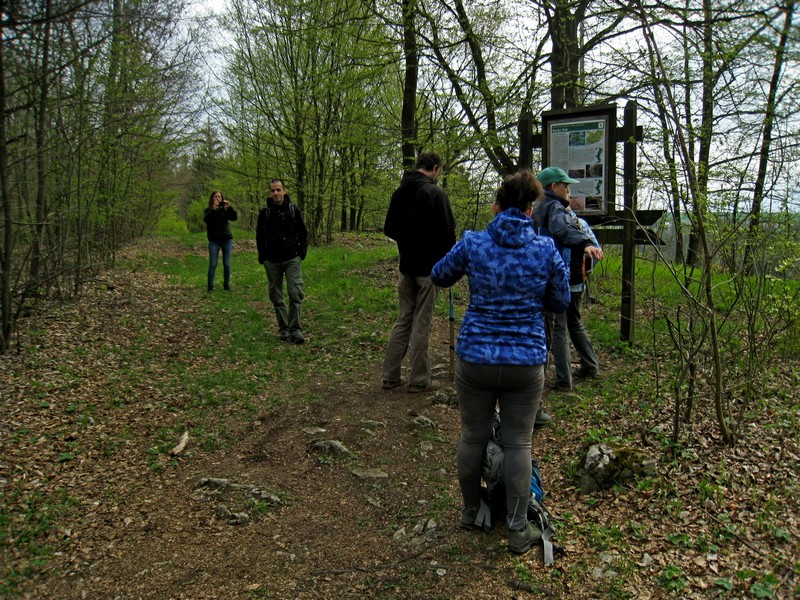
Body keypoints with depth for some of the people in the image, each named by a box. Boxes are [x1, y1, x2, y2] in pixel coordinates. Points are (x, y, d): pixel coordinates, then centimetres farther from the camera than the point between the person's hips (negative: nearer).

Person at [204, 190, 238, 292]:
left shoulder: (225, 209, 7)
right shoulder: (209, 210, 4)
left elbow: (235, 217, -7)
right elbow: (206, 219, -16)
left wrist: (230, 207, -20)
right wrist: (213, 209, -27)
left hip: (227, 239, 2)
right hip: (214, 240, -1)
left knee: (227, 264, 3)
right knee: (213, 264, -4)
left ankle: (227, 285, 13)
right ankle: (210, 286, 1)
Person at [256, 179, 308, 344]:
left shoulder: (294, 210, 0)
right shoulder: (264, 212, 1)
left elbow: (303, 233, 8)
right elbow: (259, 236, 10)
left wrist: (302, 252, 0)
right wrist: (262, 256, 5)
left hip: (292, 259, -1)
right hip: (272, 261, 2)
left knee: (296, 294, -10)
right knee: (276, 297, 7)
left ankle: (295, 329, -5)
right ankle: (283, 329, 18)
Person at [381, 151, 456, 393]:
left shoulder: (399, 192, 9)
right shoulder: (435, 193, -13)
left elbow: (389, 229, 15)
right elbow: (447, 232, -15)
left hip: (406, 265, 6)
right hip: (429, 266, -6)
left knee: (403, 319, 14)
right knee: (422, 323, 1)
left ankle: (390, 375, 16)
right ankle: (419, 380, 9)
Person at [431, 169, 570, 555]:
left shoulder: (473, 243, -6)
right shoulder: (547, 250, -4)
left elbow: (439, 277, 12)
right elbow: (561, 303, 8)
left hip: (475, 358, 0)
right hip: (526, 361, 0)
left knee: (473, 437, 16)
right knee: (517, 443, 11)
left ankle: (471, 512, 35)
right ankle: (518, 530, 19)